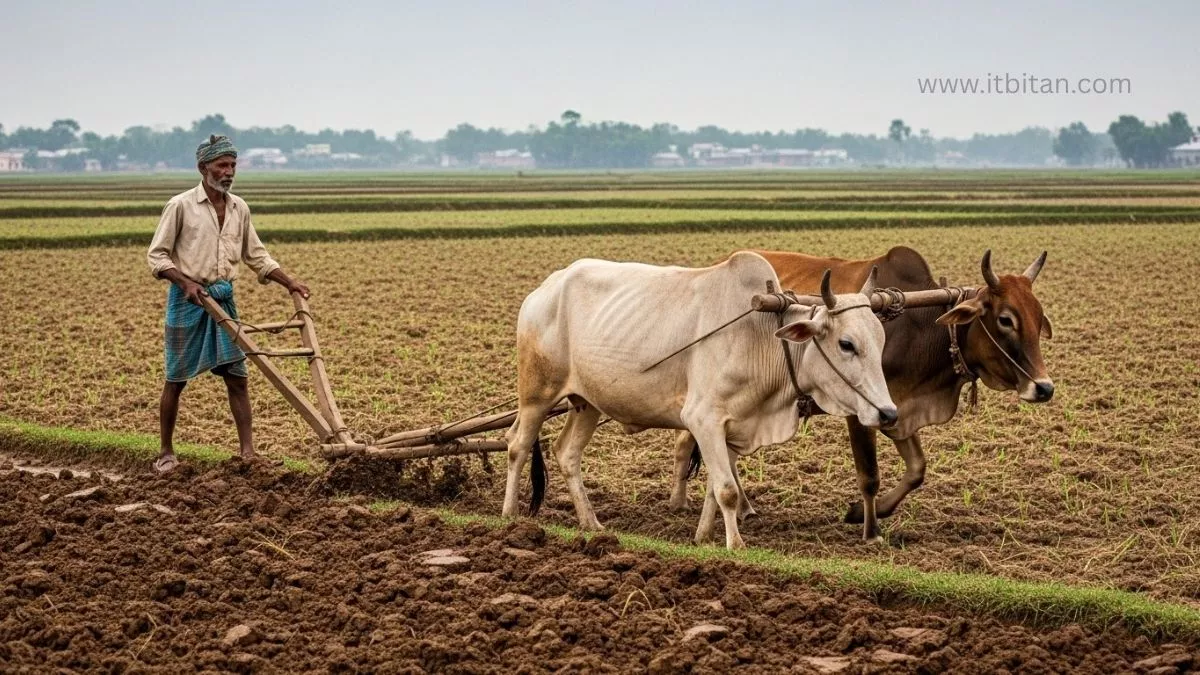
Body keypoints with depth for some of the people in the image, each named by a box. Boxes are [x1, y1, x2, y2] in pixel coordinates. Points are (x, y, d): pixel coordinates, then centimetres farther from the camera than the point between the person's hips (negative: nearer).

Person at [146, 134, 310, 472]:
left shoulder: (239, 208, 7)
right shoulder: (181, 206, -9)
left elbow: (256, 256, 17)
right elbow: (157, 256, -7)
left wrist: (289, 283, 6)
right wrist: (186, 282, -21)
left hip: (223, 298, 5)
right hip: (188, 299, -5)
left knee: (237, 377, 0)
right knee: (176, 380, 3)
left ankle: (248, 452, 1)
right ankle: (166, 451, 15)